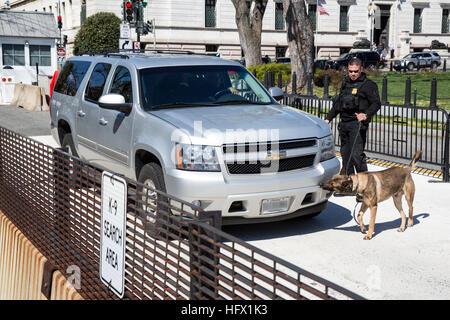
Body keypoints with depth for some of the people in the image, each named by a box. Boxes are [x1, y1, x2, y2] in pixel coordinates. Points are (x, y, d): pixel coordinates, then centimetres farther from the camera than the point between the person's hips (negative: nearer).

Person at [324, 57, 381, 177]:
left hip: (357, 123, -7)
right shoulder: (345, 82, 18)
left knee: (356, 154, -16)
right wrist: (328, 118, 24)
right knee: (345, 154, 10)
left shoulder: (368, 85, -3)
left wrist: (366, 115, -26)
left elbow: (376, 103, -9)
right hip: (344, 123, 7)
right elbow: (337, 103, 27)